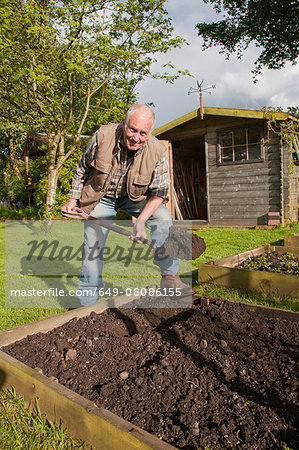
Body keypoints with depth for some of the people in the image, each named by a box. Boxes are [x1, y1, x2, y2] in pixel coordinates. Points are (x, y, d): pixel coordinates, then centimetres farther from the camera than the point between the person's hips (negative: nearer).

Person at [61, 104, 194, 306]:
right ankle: (88, 301, 12)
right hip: (101, 196, 0)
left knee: (163, 218, -24)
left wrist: (141, 220, -31)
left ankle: (170, 276, -17)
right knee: (93, 243, -5)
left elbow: (159, 192, -18)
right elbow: (82, 169, -6)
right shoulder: (103, 136, -23)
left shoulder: (157, 151, -23)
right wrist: (73, 199, -4)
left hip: (135, 196, 1)